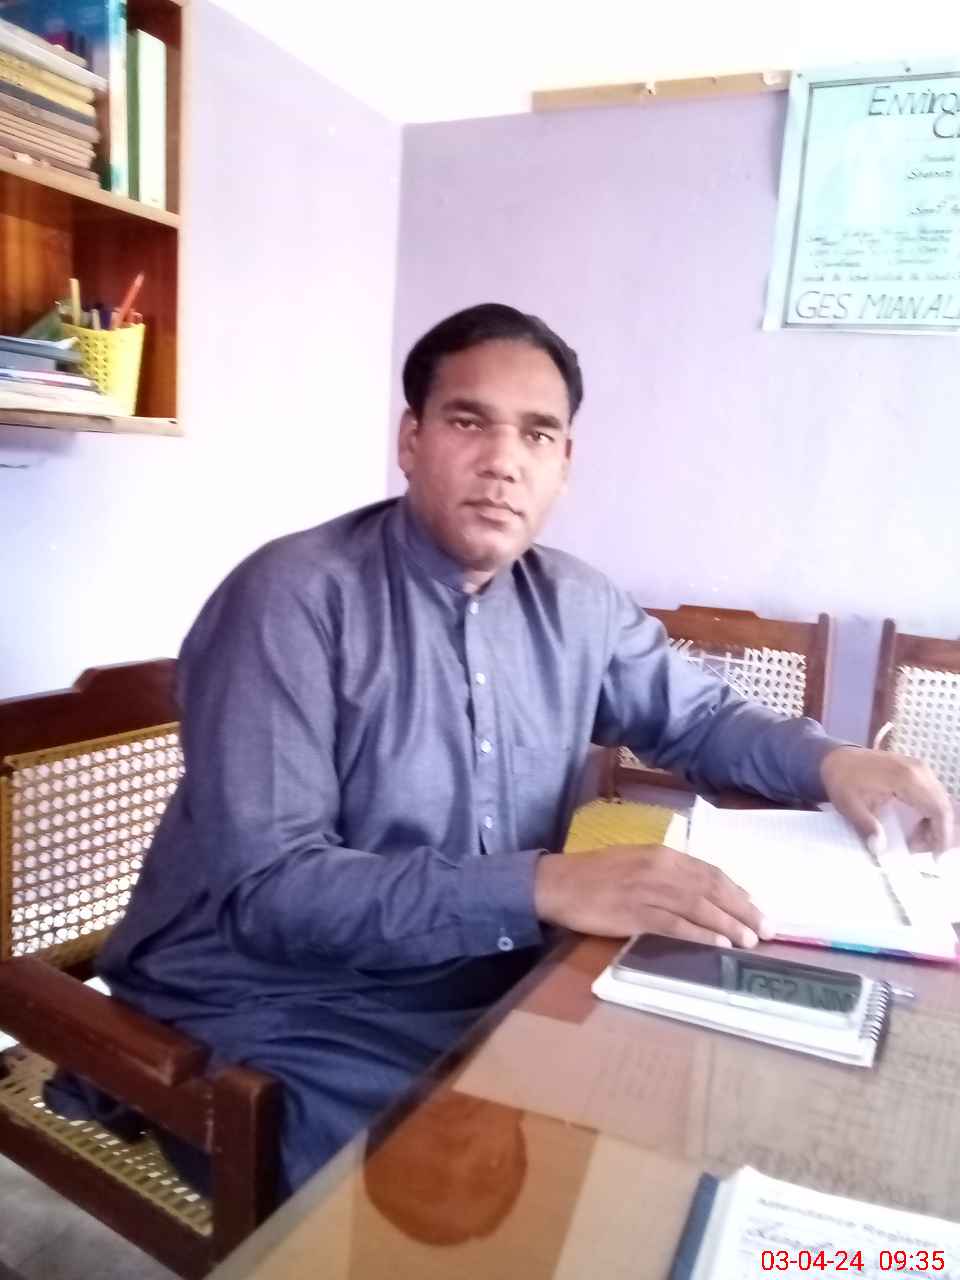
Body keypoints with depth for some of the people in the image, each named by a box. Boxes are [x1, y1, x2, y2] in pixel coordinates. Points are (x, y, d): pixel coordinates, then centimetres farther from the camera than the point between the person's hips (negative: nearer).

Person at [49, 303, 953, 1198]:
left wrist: (829, 762, -6)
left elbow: (699, 717, 16)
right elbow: (267, 888, -25)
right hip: (279, 1023, -5)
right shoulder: (294, 598, -19)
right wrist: (549, 888, -34)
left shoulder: (575, 605, 1)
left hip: (483, 993, 6)